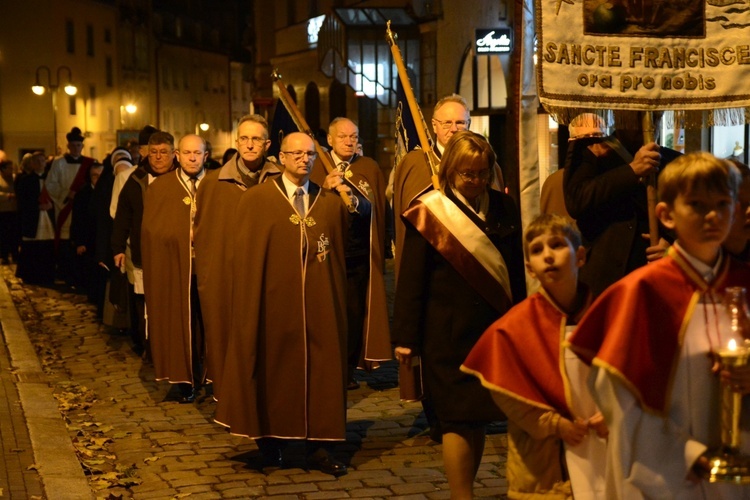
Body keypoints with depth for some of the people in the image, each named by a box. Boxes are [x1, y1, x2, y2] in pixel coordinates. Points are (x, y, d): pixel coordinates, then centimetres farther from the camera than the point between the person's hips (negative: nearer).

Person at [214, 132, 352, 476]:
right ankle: (270, 441, 20)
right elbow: (245, 256, -1)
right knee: (274, 369, 7)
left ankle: (318, 446, 9)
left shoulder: (330, 201, 8)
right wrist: (250, 302, -5)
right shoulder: (257, 199, -1)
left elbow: (343, 252, 9)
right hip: (275, 302, -2)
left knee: (320, 371, 3)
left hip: (319, 305, 2)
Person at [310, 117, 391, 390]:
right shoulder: (317, 167, 3)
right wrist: (324, 189, -25)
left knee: (355, 311, 3)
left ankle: (349, 369, 14)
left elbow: (373, 207, 8)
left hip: (358, 254, 2)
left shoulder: (370, 168, 9)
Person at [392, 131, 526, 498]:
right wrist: (405, 337, -7)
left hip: (495, 330, 4)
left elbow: (517, 271, 12)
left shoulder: (503, 208, 7)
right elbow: (410, 280, -4)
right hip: (449, 332, -4)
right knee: (460, 419, -4)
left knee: (477, 417, 9)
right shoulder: (428, 213, -5)